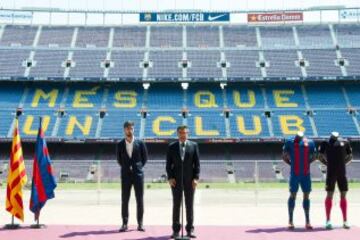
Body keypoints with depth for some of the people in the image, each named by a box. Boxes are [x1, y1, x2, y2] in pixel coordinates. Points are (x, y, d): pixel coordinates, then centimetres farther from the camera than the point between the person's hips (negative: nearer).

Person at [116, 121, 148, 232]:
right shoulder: (120, 145, 3)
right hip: (125, 175, 1)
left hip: (138, 174, -1)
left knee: (140, 200, 1)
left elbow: (145, 157, 7)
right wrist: (126, 168, 7)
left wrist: (138, 167, 3)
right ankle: (125, 224, 8)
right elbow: (119, 159, 14)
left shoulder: (140, 143, 0)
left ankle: (140, 224, 7)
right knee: (124, 200, 2)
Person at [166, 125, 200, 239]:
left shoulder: (194, 145, 3)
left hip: (189, 180, 0)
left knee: (189, 205, 3)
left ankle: (190, 230, 10)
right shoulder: (171, 147, 4)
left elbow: (197, 163, 1)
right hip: (176, 180, 0)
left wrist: (196, 178, -7)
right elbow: (168, 164, 3)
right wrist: (170, 178, -8)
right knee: (176, 205, 2)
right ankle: (176, 230, 9)